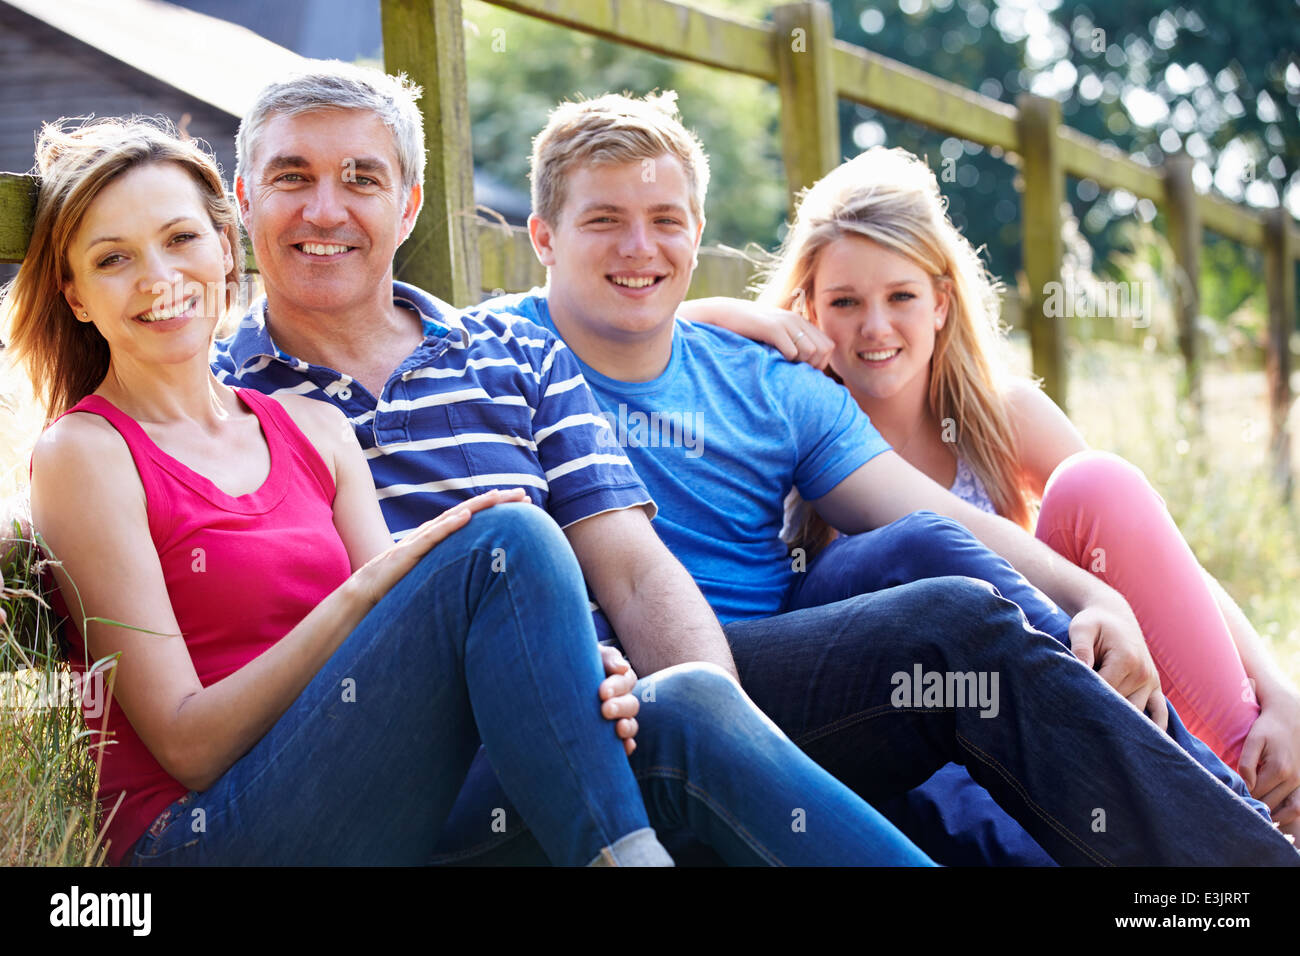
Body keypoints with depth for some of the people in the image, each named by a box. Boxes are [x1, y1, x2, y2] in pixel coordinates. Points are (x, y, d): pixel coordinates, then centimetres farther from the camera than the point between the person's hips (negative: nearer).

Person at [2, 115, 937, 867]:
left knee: (690, 708, -19)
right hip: (205, 832, -5)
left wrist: (570, 672, -13)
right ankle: (623, 855, -27)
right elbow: (186, 743, -7)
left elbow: (418, 656, 8)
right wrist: (370, 588, -16)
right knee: (509, 538, -23)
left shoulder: (315, 430, 19)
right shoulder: (85, 454, 0)